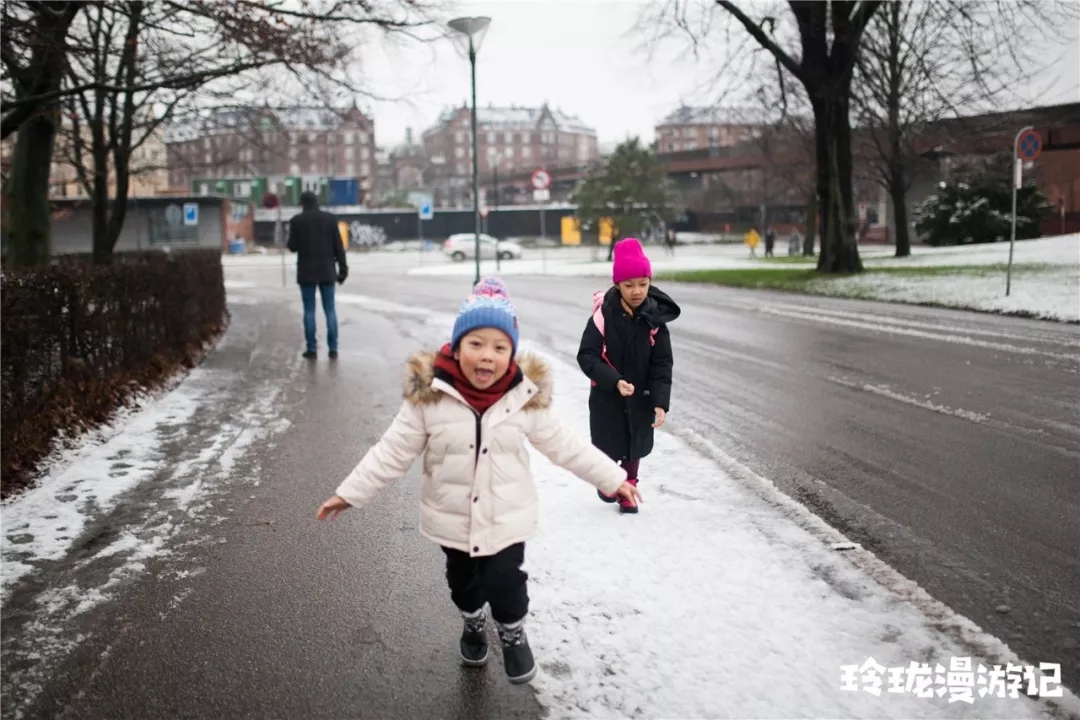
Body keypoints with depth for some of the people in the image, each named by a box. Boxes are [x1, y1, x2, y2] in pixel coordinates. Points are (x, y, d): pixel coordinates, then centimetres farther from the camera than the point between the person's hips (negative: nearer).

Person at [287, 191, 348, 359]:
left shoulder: (297, 220, -3)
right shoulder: (330, 218, 2)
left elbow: (292, 247, -1)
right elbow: (338, 246, 0)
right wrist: (343, 268, 4)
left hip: (306, 271, -1)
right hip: (327, 270, 2)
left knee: (309, 310, 4)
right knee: (330, 310, 5)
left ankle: (311, 349, 3)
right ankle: (333, 348, 3)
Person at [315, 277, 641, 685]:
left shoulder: (525, 398, -12)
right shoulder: (430, 396, -17)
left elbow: (562, 444, -2)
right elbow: (393, 451, -10)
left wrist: (612, 478, 0)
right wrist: (350, 493, -11)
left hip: (506, 519, -1)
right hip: (452, 518, 1)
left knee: (506, 583, 3)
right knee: (463, 582, 20)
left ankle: (512, 634, 35)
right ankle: (473, 623, 52)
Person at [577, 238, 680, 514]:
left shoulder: (655, 318, -11)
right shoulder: (604, 315, -19)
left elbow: (662, 365, -9)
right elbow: (587, 355, -18)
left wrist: (661, 402, -18)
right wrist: (614, 381, -31)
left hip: (640, 397, 2)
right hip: (606, 396, -2)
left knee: (635, 446, 14)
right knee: (609, 446, 10)